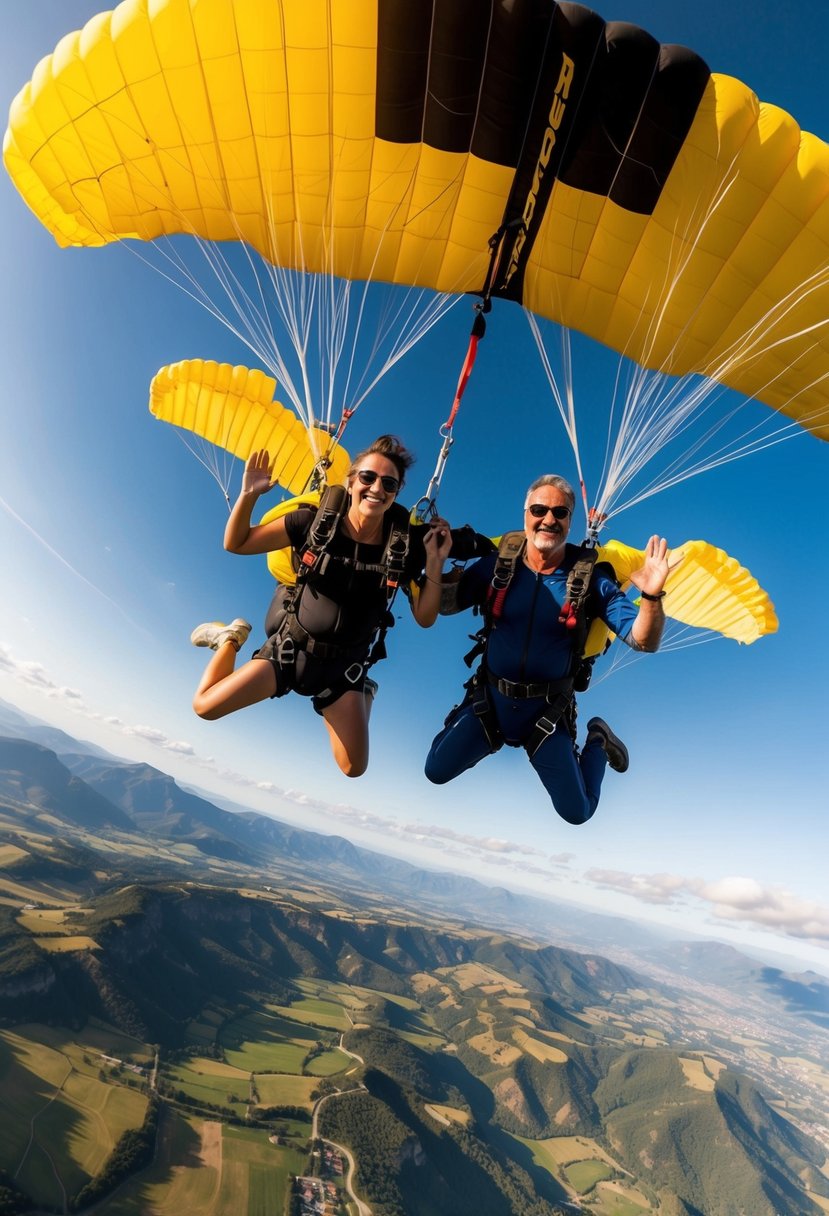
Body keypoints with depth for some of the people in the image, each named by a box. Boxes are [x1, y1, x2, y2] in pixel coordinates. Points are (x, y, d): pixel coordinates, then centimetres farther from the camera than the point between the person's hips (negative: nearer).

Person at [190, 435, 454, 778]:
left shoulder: (405, 544, -13)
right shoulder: (315, 521, -16)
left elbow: (425, 618, -8)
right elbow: (236, 543, -8)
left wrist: (434, 563, -21)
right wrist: (249, 495, -24)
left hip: (344, 664, 1)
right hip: (290, 647, 0)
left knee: (354, 769, 5)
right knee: (204, 706, -8)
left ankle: (363, 694, 35)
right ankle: (232, 638, 22)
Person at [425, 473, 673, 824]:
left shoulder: (589, 578, -14)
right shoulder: (496, 565, -10)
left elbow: (643, 641, -18)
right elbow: (444, 604, -10)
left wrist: (651, 596, -37)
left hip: (548, 711, -1)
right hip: (490, 699, 2)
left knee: (576, 812, 5)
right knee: (436, 772, 7)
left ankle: (597, 741, 35)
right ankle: (498, 735, 33)